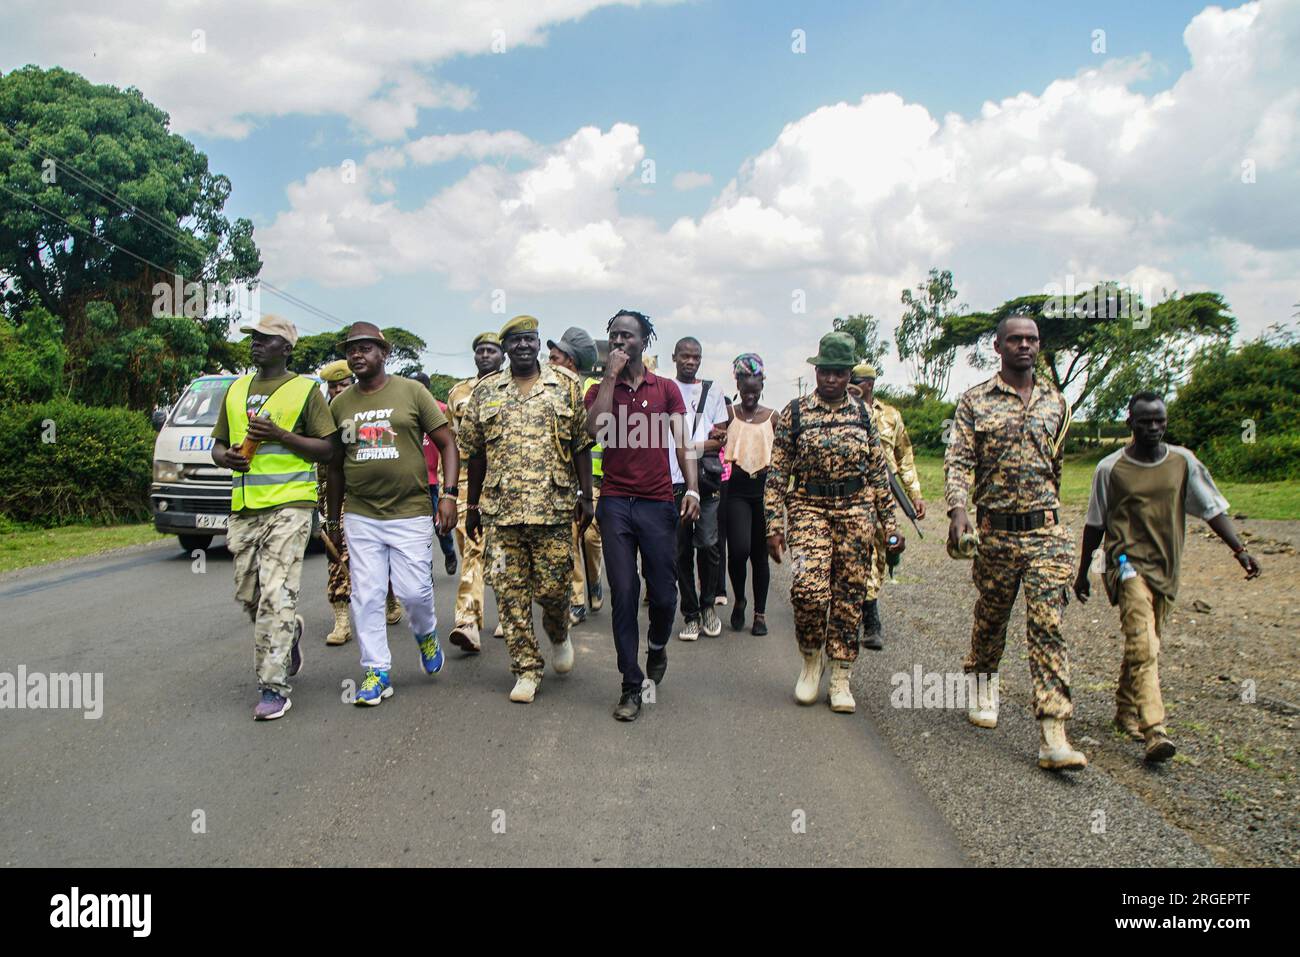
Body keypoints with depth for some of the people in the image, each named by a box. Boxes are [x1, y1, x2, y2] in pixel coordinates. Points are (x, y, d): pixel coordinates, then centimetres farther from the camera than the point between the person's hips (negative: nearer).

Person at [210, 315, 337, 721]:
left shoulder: (305, 389, 1)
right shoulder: (236, 390, 18)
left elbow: (326, 449, -3)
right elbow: (218, 445, 23)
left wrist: (280, 436, -15)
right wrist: (226, 456, -1)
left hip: (289, 505, -6)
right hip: (244, 508, 6)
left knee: (276, 596, -10)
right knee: (248, 595, 10)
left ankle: (274, 687, -5)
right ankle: (290, 634, 39)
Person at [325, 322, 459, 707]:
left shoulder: (411, 391, 0)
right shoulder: (340, 404, 10)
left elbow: (447, 444, 0)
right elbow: (336, 466, 18)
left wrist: (449, 494, -11)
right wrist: (333, 519, 17)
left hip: (411, 513, -3)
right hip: (360, 517, 3)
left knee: (415, 591, -2)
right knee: (366, 597, 3)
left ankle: (426, 635, 31)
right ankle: (376, 671, 15)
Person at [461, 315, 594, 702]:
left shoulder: (566, 385, 6)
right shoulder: (485, 393, 10)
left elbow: (581, 445, 5)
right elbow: (474, 453, 13)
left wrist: (585, 495, 0)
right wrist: (472, 505, 13)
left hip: (554, 506, -2)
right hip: (501, 508, 2)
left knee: (552, 587, 1)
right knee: (510, 592, 3)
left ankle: (559, 635, 34)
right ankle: (526, 668, 16)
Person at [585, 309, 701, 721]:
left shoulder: (666, 389, 10)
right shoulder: (600, 390, 10)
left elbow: (682, 441, 3)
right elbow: (595, 429, -12)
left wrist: (692, 488, -11)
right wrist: (611, 375, -7)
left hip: (658, 502, 0)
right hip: (615, 503, 0)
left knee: (664, 592, 0)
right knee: (623, 592, 0)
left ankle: (657, 645, 34)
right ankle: (631, 686, 9)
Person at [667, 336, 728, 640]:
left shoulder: (712, 393, 13)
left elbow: (721, 439, 8)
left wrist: (696, 448, -11)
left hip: (706, 479, 0)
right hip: (673, 479, 0)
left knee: (707, 544, -6)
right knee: (682, 550, 3)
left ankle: (708, 605, 15)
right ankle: (691, 614, 13)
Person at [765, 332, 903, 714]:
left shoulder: (862, 414, 9)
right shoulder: (794, 413, 2)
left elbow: (878, 471, 12)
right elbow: (777, 472, 1)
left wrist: (890, 524, 9)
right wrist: (774, 525, -5)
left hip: (857, 510, 2)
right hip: (809, 507, -2)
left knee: (849, 594, 3)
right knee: (808, 588, -17)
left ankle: (840, 679, 16)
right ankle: (811, 660, 10)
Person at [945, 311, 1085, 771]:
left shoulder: (1056, 401, 10)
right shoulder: (974, 402, 1)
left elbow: (1056, 462, 20)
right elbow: (959, 461, -7)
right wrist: (957, 510, -22)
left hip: (1047, 529, 1)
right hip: (995, 529, -1)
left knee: (1048, 625, -7)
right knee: (990, 617, 13)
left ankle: (1053, 736, -8)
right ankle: (982, 685, 41)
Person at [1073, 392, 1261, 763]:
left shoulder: (1183, 462, 4)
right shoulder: (1110, 468, -3)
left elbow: (1212, 508, 7)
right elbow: (1095, 524, 5)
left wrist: (1239, 549, -7)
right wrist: (1083, 572, 11)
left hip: (1166, 567, 4)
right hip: (1128, 563, -4)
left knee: (1143, 644, 14)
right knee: (1144, 644, -17)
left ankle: (1126, 712, 30)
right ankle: (1154, 730, -23)